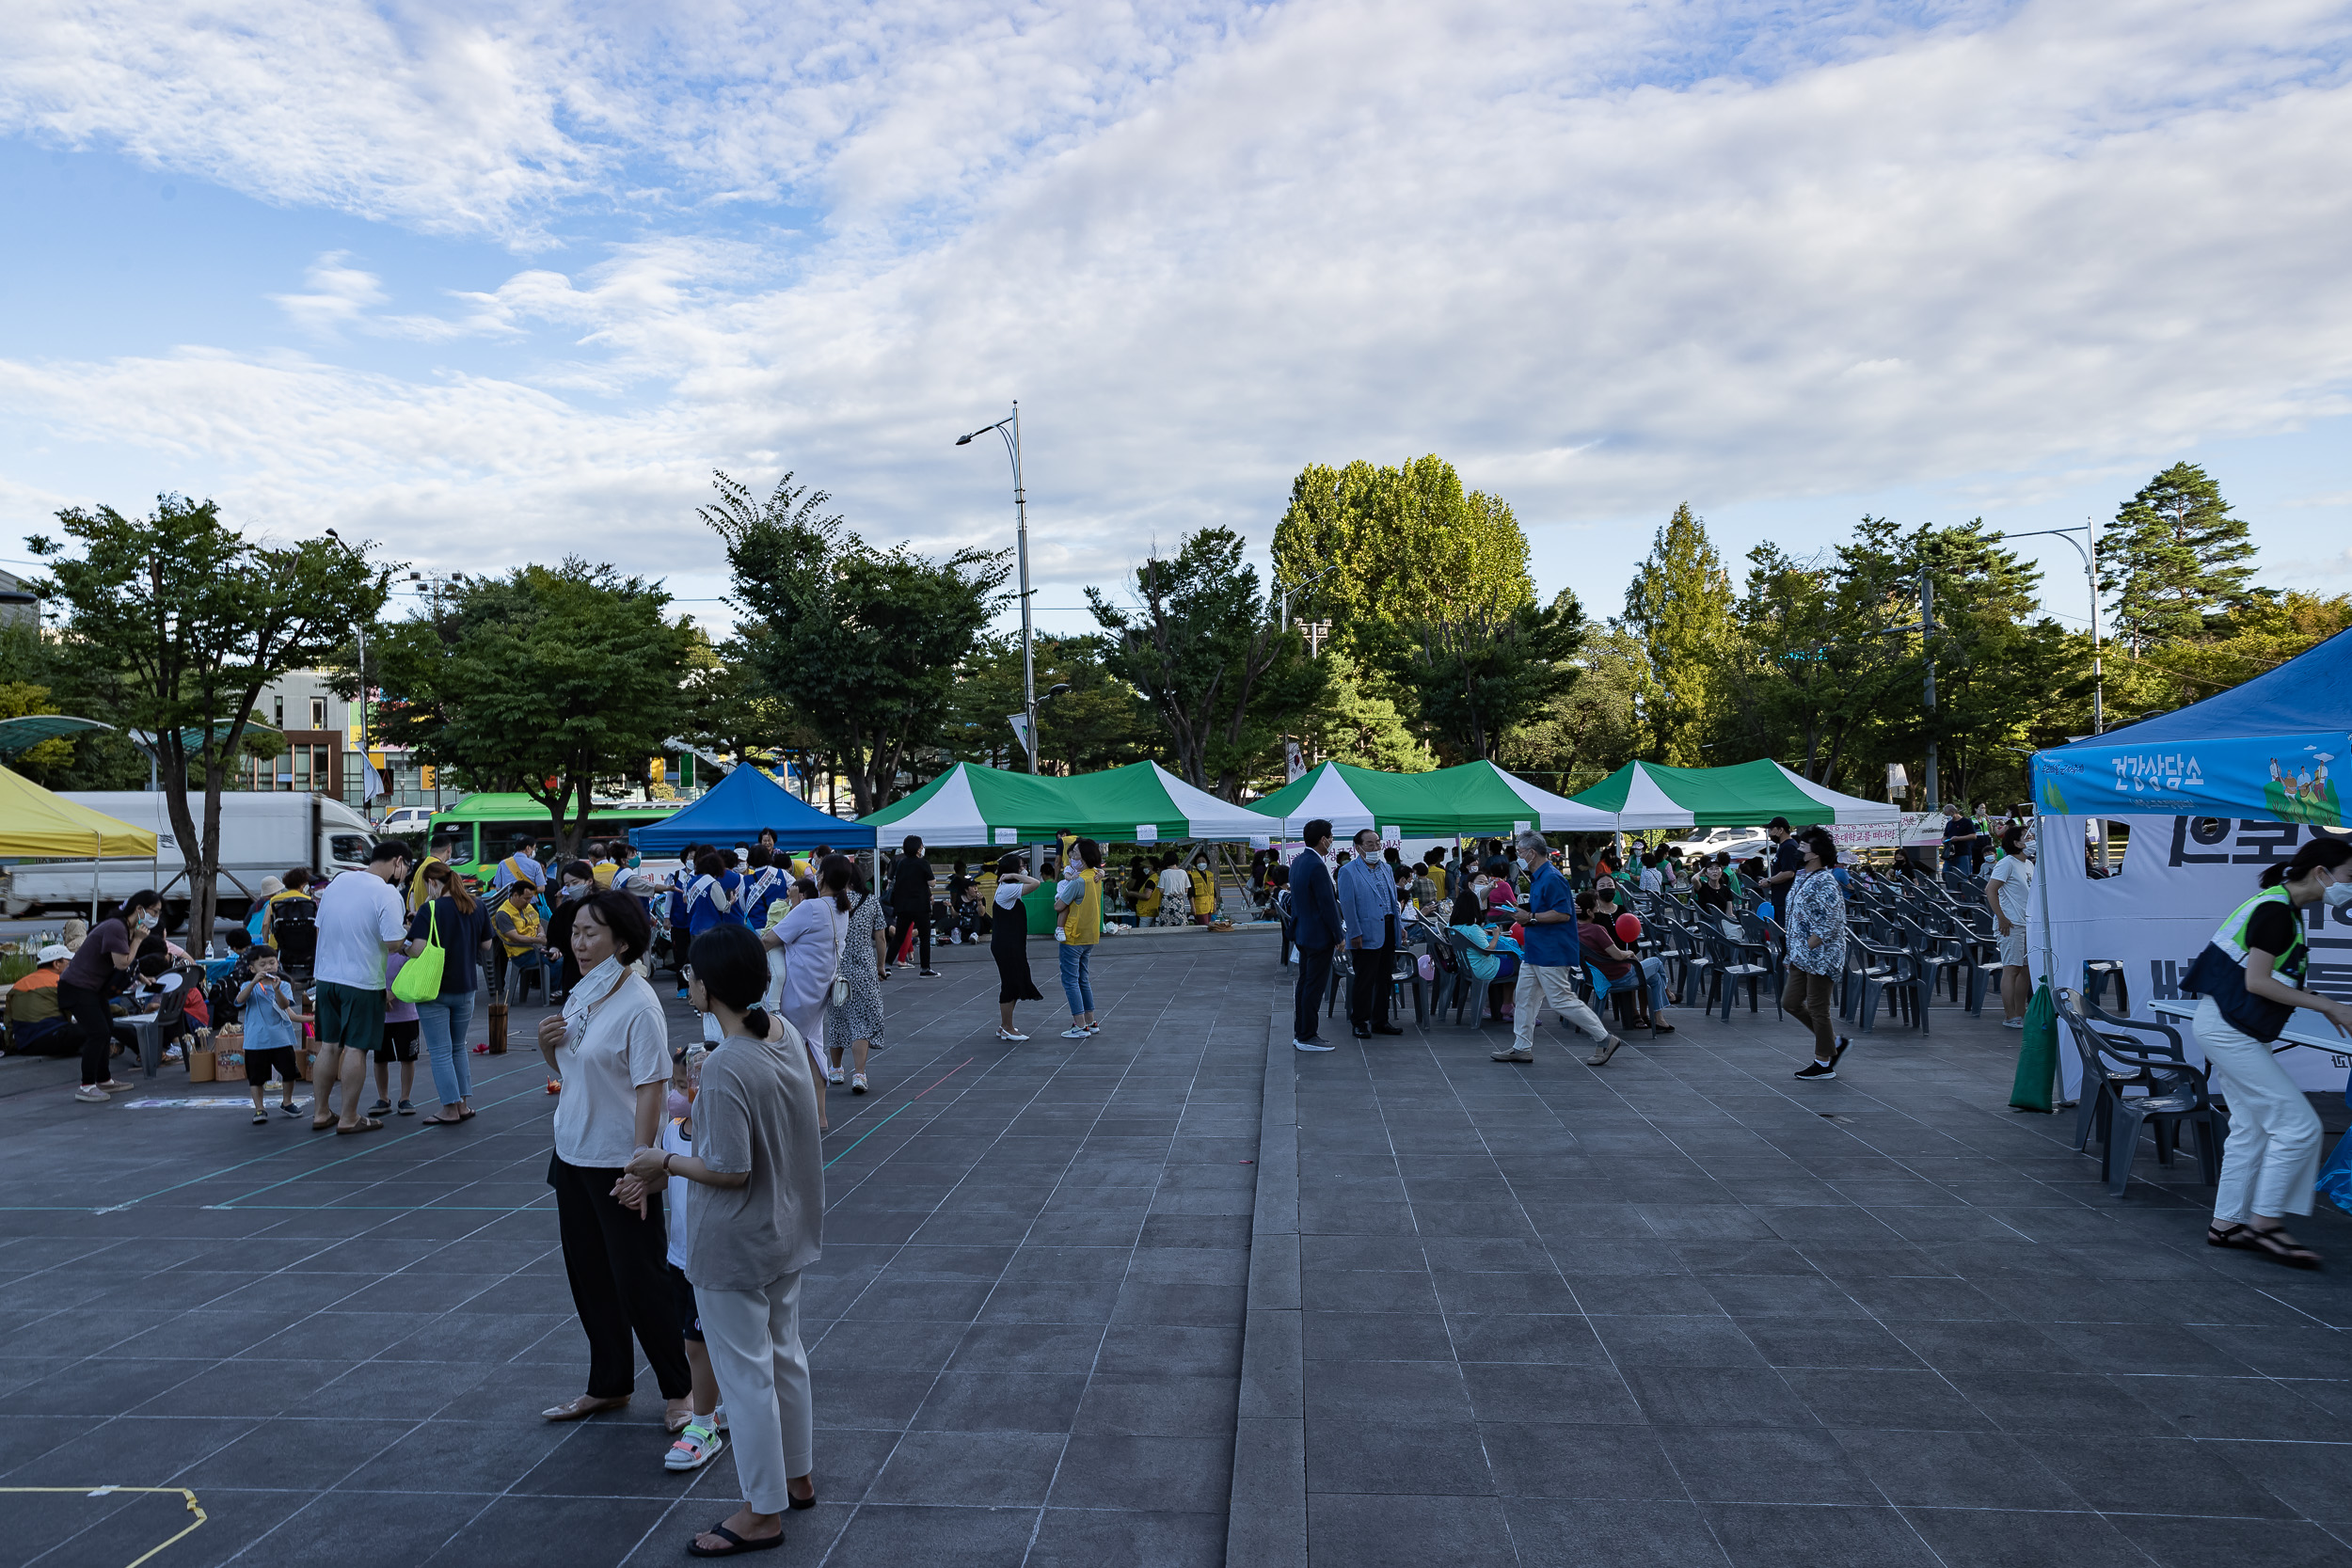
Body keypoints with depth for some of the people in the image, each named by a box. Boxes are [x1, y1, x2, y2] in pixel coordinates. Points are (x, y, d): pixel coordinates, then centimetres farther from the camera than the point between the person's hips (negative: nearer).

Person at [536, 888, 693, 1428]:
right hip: (572, 1156, 8)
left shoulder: (638, 1004, -18)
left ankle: (679, 1389, 18)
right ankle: (609, 1385, 32)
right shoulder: (581, 995, 6)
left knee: (638, 1282, 1)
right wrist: (546, 1043, -4)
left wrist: (640, 1166, -25)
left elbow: (652, 1088, -21)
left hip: (619, 1163, -8)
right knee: (589, 1279, 17)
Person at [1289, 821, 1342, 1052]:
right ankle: (1307, 1037, 2)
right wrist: (1338, 936, -13)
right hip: (1319, 936, -10)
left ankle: (1299, 1033, 23)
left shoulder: (1297, 861, 8)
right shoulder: (1317, 866, -22)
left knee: (1304, 983, 15)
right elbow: (1328, 905, -20)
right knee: (1315, 986, -3)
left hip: (1303, 933, 10)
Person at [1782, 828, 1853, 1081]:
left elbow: (1831, 924, -23)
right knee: (1790, 1003, 12)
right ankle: (1835, 1041, 26)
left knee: (1817, 1008, 0)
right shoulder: (1802, 877, 11)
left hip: (1821, 956, -10)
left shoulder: (1824, 883, -19)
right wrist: (1793, 951, 16)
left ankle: (1824, 1064, 13)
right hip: (1801, 956, 10)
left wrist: (1809, 947, -19)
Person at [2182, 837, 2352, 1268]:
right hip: (2228, 1030, -11)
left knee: (2251, 1128, 13)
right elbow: (2257, 982, -21)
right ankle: (2266, 1223, 0)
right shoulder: (2276, 911, -17)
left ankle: (2226, 1223, 18)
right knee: (2298, 1125, -8)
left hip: (2228, 1029, 11)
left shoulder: (2283, 909, 14)